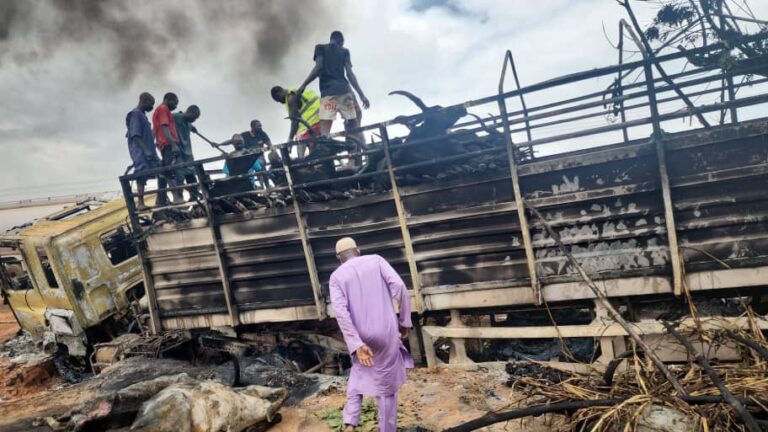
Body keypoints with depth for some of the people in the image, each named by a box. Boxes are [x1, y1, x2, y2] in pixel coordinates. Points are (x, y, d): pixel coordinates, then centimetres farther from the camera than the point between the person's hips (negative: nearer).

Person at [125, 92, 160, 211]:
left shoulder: (142, 115, 19)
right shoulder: (135, 114, -9)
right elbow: (135, 135, -18)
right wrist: (146, 150, -24)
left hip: (148, 151, 9)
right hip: (140, 151, -9)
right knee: (142, 175, -11)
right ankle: (140, 203, -9)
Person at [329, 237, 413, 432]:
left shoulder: (336, 276, 3)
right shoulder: (376, 260, 4)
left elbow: (341, 311, -11)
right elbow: (399, 286, -9)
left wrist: (357, 345, -14)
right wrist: (405, 320, 0)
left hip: (362, 336, 1)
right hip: (387, 332, -1)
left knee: (358, 375, 27)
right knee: (386, 387, 12)